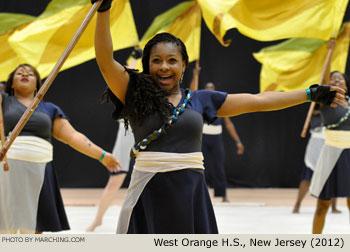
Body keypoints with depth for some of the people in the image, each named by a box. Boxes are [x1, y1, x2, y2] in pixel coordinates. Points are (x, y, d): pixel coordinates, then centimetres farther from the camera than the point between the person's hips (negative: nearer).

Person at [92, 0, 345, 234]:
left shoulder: (200, 100, 11)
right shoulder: (137, 96, 4)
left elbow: (257, 101, 13)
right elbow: (105, 59, -8)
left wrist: (311, 94, 13)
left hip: (191, 195, 3)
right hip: (150, 194, -2)